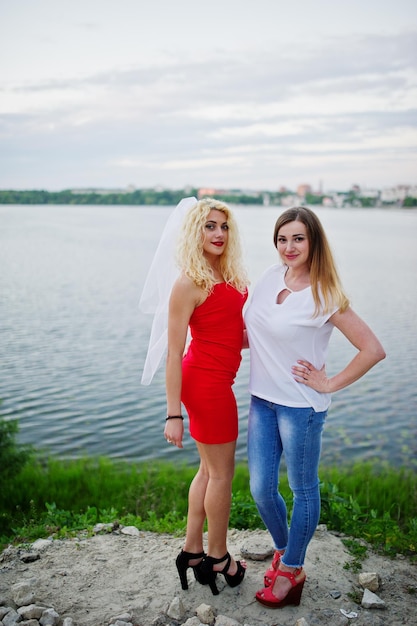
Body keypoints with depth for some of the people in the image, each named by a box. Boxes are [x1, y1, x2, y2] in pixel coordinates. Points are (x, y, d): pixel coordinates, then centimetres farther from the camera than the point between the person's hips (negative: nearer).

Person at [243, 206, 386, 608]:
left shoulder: (323, 296, -16)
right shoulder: (271, 276, 2)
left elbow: (373, 350, -17)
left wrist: (329, 383, -14)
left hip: (300, 406, -6)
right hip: (262, 399, 6)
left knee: (302, 491, 13)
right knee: (261, 490, 13)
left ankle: (291, 569, 32)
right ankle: (283, 551, 40)